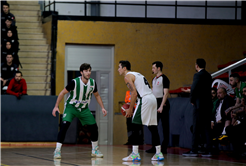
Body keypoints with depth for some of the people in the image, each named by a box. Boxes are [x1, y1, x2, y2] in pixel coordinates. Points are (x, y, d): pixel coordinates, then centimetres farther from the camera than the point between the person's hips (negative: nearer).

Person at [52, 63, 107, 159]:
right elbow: (63, 93, -12)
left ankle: (95, 151, 21)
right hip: (71, 107, -5)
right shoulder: (75, 82, -23)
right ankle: (57, 150, -18)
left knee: (94, 128, 1)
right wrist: (56, 106, -16)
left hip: (84, 109, 5)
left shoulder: (92, 83, -8)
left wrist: (102, 108, 3)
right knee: (64, 126, -25)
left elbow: (97, 95, 10)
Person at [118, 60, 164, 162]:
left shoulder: (127, 76, -2)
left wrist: (130, 109, -8)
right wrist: (132, 108, 26)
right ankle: (158, 153, 15)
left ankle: (135, 154, -8)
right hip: (152, 99, 9)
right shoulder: (137, 74, 26)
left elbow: (134, 93, -13)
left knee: (135, 126, -5)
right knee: (152, 127, 13)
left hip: (145, 100, -9)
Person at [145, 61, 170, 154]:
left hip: (162, 103, -9)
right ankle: (155, 147, 9)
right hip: (155, 103, 9)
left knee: (165, 126, -3)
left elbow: (166, 93, -15)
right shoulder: (154, 80, 17)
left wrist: (161, 106, -21)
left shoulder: (164, 79, -9)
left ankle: (164, 147, -2)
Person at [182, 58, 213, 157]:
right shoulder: (208, 76, 13)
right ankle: (208, 150, 6)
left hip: (199, 104, -8)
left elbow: (194, 89, -18)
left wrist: (192, 100, -3)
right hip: (208, 104, 8)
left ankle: (194, 150, -3)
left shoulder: (198, 75, -11)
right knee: (207, 128, 8)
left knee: (196, 128, -4)